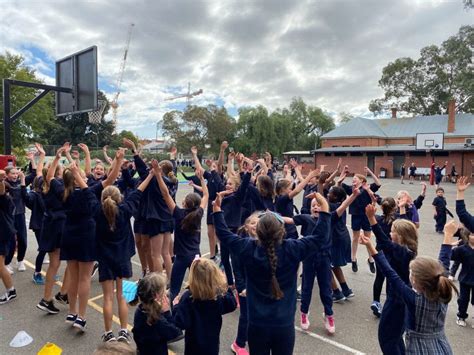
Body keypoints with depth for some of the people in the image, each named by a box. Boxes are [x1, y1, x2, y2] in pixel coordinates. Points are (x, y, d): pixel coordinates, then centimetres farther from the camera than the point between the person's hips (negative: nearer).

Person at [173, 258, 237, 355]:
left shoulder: (188, 298, -27)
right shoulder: (220, 295, -17)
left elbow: (181, 323, -25)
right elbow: (232, 305, 2)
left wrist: (176, 307, -10)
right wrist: (226, 287, 7)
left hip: (194, 344, -2)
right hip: (212, 343, 2)